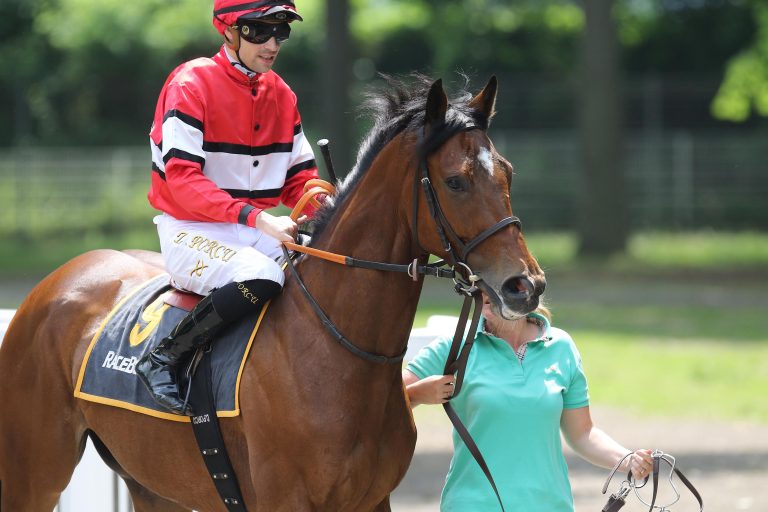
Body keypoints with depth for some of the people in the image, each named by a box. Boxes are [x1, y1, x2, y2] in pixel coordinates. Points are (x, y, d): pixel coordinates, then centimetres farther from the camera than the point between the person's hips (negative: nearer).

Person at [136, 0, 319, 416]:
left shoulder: (281, 95, 10)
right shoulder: (191, 84, -12)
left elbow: (301, 177, 13)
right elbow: (182, 179, -20)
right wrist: (255, 217, -30)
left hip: (260, 231, 7)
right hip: (191, 231, -7)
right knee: (262, 275, -36)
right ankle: (162, 361, -22)